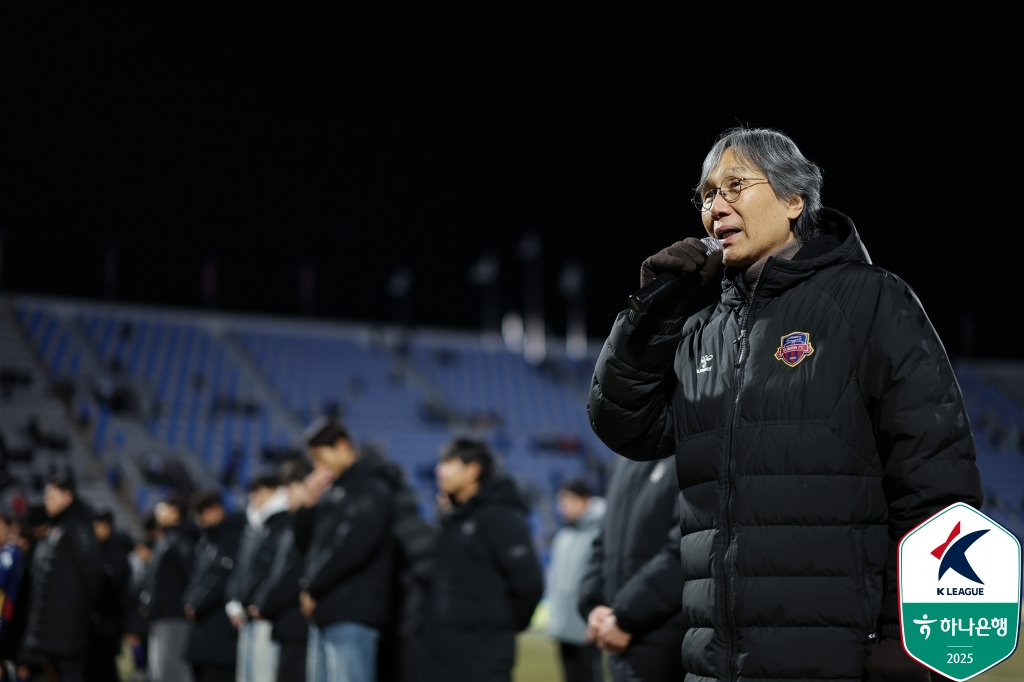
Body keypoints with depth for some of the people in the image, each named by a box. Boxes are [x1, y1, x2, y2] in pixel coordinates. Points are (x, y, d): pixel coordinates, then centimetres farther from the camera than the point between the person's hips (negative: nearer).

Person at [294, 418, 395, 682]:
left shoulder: (371, 487, -6)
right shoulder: (331, 492, 20)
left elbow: (357, 545, -18)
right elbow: (304, 542, 22)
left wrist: (313, 587, -12)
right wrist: (309, 504, 5)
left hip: (353, 614, -9)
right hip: (325, 612, 9)